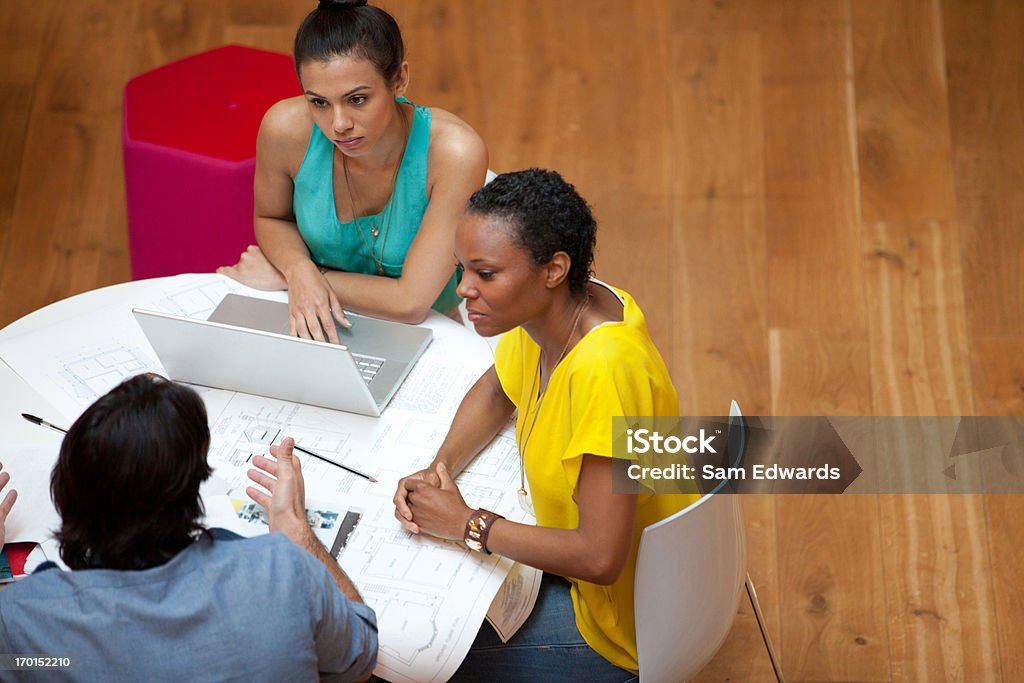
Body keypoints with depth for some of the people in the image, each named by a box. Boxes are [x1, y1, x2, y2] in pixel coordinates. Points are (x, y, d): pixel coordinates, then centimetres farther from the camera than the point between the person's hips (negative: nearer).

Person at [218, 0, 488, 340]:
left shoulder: (455, 152, -28)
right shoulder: (286, 129, -19)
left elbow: (411, 302, -25)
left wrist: (280, 277, -17)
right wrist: (299, 270, -19)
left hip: (421, 330, -1)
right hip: (321, 329, 1)